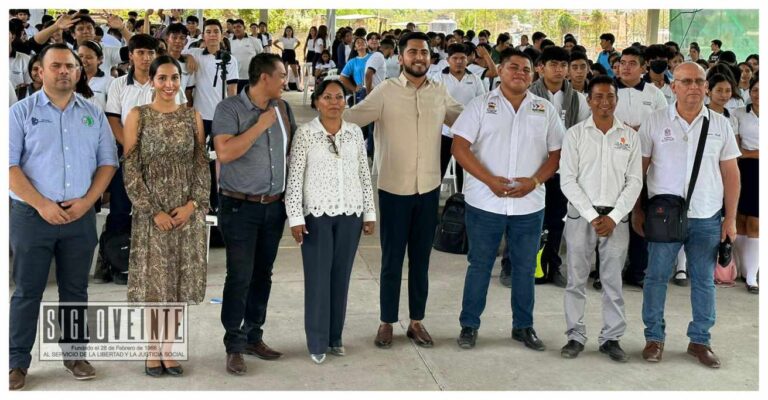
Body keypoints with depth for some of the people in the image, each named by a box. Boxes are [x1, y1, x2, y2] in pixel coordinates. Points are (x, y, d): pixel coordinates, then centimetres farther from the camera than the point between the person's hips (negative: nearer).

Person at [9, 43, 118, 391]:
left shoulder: (93, 115, 8)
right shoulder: (21, 112, -1)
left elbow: (107, 162, 7)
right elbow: (9, 165, -7)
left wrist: (86, 201, -7)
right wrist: (42, 204, -15)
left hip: (80, 216, 3)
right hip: (32, 215, -3)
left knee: (75, 290, 11)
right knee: (27, 291, 3)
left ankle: (74, 354, 22)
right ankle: (17, 362, 11)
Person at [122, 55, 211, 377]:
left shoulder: (192, 116, 7)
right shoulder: (138, 116, -1)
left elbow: (202, 165, 5)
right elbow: (130, 169, -6)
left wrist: (193, 204, -8)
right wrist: (154, 211, -12)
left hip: (187, 212, 2)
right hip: (151, 213, -2)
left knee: (179, 280, 6)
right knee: (153, 280, 2)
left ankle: (168, 349, 18)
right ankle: (152, 351, 15)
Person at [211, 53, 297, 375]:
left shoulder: (282, 108, 8)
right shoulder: (229, 108, -10)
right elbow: (225, 152, -22)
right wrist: (260, 125, -18)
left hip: (274, 205, 6)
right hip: (240, 206, -6)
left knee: (262, 274, 13)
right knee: (240, 277, -5)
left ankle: (253, 337, 25)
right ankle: (234, 346, 5)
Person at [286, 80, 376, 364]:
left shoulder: (355, 132, 6)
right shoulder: (305, 133, -5)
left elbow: (364, 175, 9)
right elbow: (294, 177, -6)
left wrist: (369, 213, 7)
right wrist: (295, 217, -11)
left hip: (350, 213, 3)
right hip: (317, 214, -3)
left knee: (341, 275, 9)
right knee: (317, 277, 1)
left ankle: (335, 337, 20)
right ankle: (317, 342, 10)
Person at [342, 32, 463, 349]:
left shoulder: (440, 93, 4)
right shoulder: (386, 91, -8)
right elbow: (350, 117, -14)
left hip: (429, 188, 3)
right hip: (394, 189, -3)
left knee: (421, 258, 13)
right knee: (392, 259, 7)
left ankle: (416, 321, 25)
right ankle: (387, 321, 20)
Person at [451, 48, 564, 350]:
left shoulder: (545, 110, 7)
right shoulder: (481, 105, 0)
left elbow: (556, 153, 5)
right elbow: (460, 147, -7)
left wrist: (534, 181, -12)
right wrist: (491, 181, -16)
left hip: (529, 204, 2)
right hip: (485, 202, -2)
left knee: (525, 268, 11)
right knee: (480, 265, 7)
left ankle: (523, 326, 25)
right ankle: (469, 325, 19)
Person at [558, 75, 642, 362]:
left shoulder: (629, 136, 6)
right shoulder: (575, 134, 1)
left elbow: (634, 182, 3)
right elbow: (567, 181, -4)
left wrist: (613, 218, -8)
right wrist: (592, 216, -11)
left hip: (616, 217, 1)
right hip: (580, 215, -1)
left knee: (613, 281, 5)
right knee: (576, 280, 4)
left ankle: (611, 338, 14)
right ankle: (575, 336, 13)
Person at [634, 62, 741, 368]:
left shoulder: (720, 125, 5)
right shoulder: (655, 122, -1)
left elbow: (730, 173, 7)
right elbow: (638, 169, 2)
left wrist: (730, 218, 3)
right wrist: (637, 211, 0)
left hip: (707, 218, 2)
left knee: (704, 280, 9)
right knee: (656, 277, 4)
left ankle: (700, 340, 21)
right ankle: (654, 338, 17)